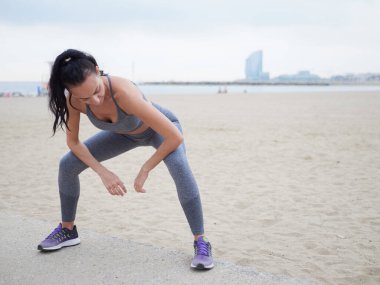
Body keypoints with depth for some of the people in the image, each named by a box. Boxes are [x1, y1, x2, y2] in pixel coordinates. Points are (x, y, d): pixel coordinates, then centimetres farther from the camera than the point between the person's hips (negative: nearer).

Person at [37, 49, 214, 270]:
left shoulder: (123, 92, -45)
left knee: (180, 167, -36)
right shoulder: (73, 99, -29)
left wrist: (145, 170, -30)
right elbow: (73, 142, -11)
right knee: (68, 164, -2)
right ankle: (68, 230, 20)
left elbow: (175, 137, -42)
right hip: (125, 133, 5)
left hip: (160, 128, -5)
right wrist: (103, 172, -23)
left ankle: (201, 242, -21)